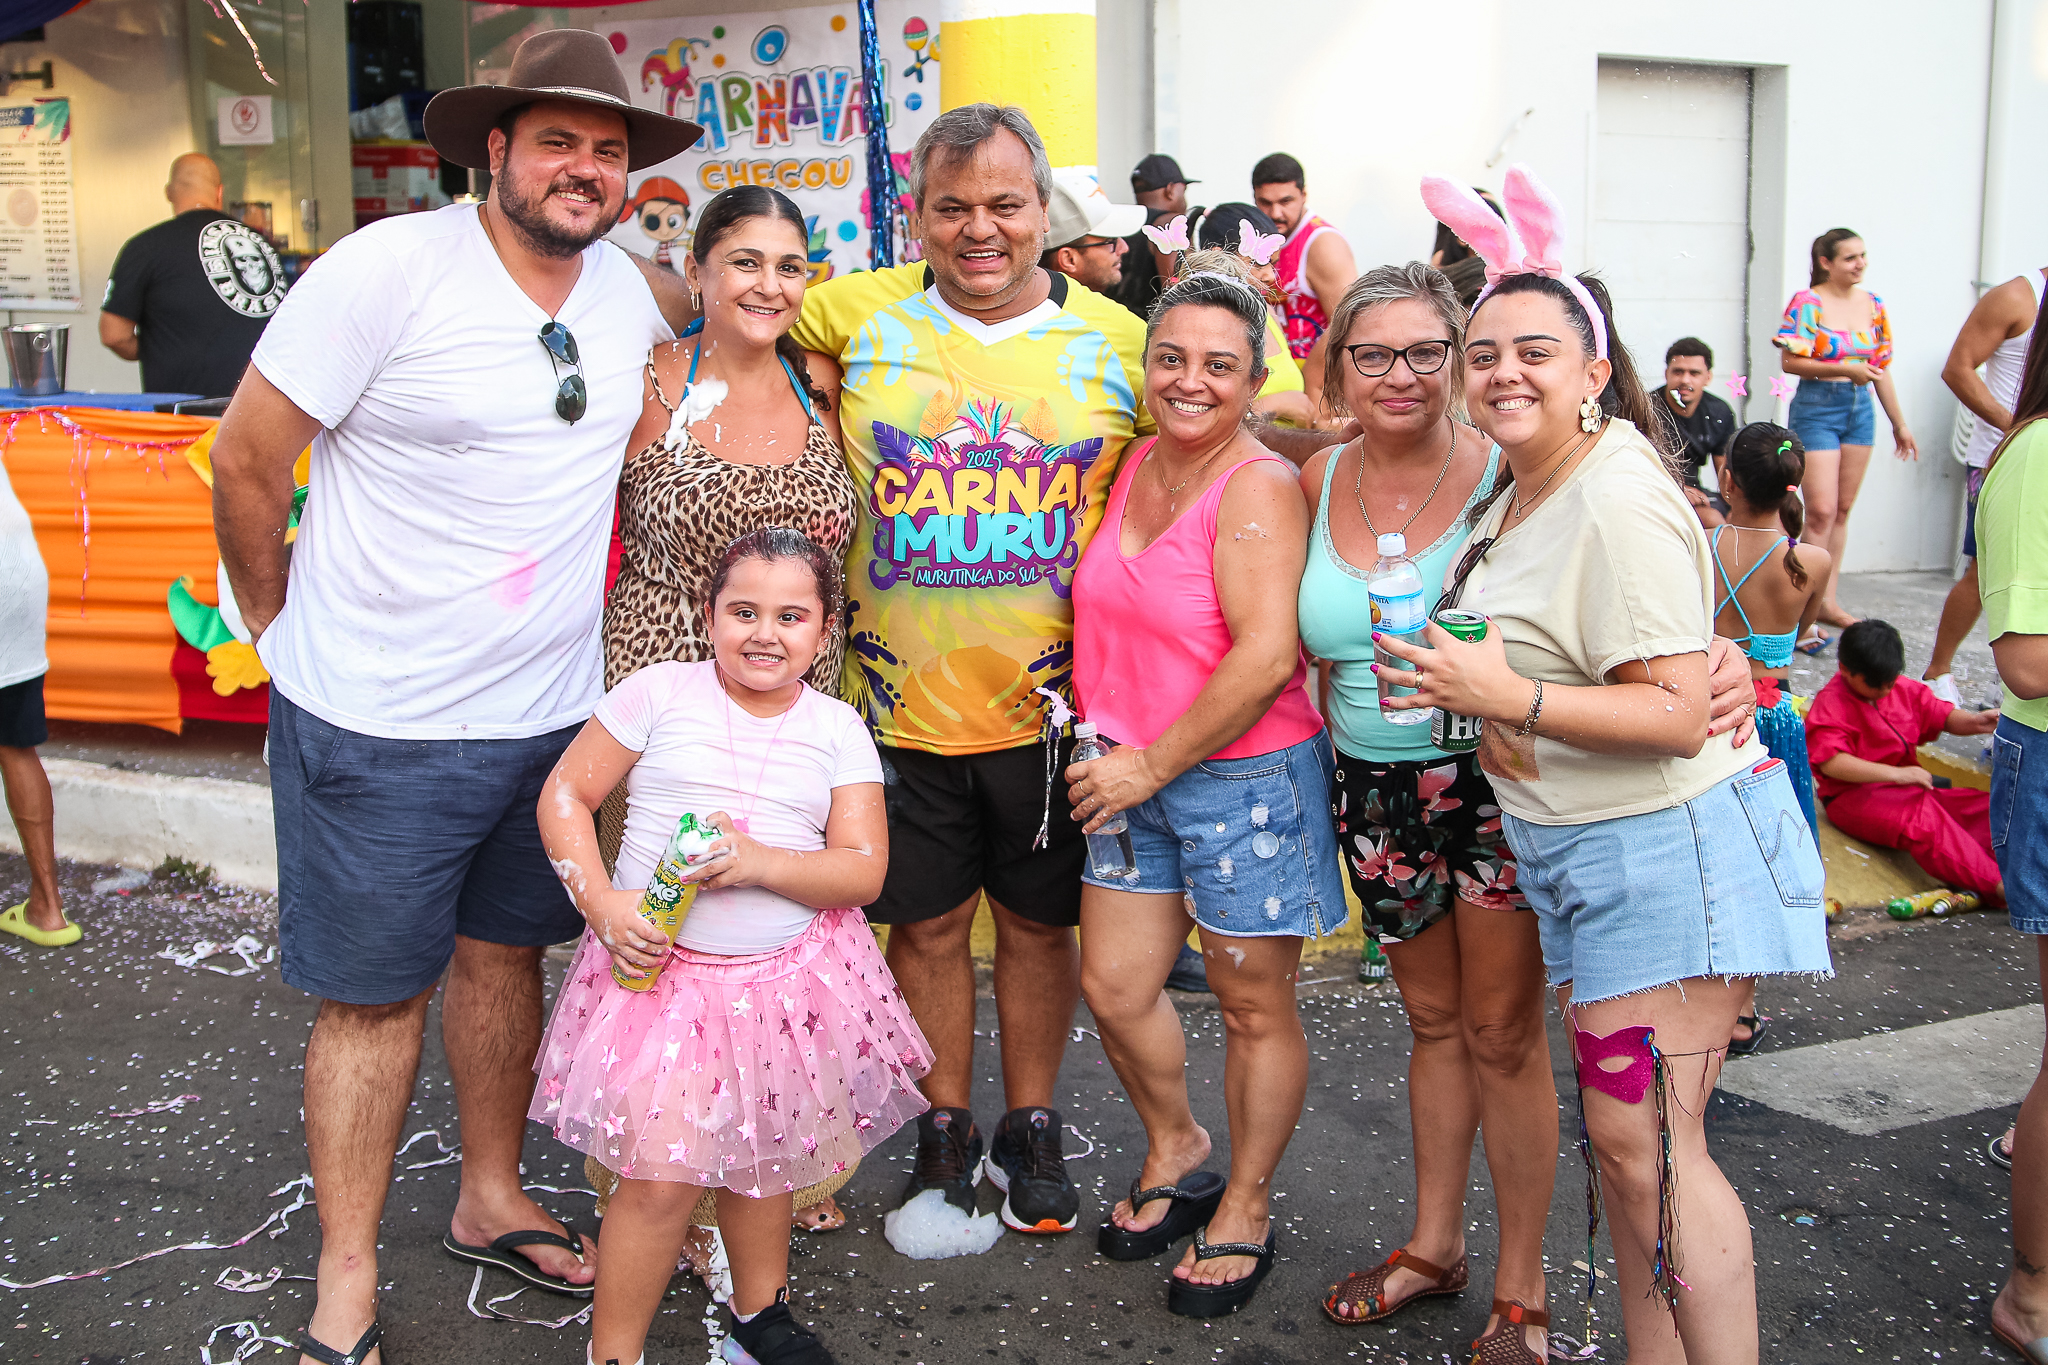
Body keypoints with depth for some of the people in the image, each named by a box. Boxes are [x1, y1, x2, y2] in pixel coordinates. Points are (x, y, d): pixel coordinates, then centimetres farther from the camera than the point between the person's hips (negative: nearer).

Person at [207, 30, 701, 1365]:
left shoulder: (628, 292, 2)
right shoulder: (390, 268, -16)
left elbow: (705, 295, 29)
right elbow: (248, 460, -9)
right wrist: (281, 627, 2)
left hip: (550, 710, 6)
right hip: (379, 721, -5)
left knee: (504, 956, 19)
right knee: (374, 994, 5)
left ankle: (493, 1201, 39)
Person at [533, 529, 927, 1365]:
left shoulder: (838, 730, 1)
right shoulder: (660, 693, -3)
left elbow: (863, 869, -4)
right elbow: (565, 794, 0)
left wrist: (761, 862, -20)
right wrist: (601, 903, -13)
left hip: (790, 975, 3)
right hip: (660, 966, -2)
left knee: (761, 1157, 18)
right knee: (661, 1172, -7)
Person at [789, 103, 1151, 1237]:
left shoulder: (1117, 339, -1)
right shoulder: (860, 315, -1)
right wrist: (829, 391, 3)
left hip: (1051, 705, 0)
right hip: (903, 703, 0)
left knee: (1039, 923, 13)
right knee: (926, 922, 11)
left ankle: (1030, 1128, 33)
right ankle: (944, 1130, 31)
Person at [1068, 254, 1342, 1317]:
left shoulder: (1259, 487, -15)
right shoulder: (1135, 465, 7)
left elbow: (1266, 654, -23)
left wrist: (1153, 763, -18)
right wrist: (1105, 738, 9)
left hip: (1245, 777, -7)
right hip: (1132, 775, 7)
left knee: (1254, 1004, 8)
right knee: (1114, 987, 11)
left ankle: (1245, 1211, 26)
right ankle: (1175, 1152, 36)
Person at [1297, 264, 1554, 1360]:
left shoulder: (1502, 477, -12)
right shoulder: (1319, 482, 2)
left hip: (1494, 776, -4)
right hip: (1376, 786, 4)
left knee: (1503, 1034, 4)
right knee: (1432, 1020, 19)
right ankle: (1434, 1243, 35)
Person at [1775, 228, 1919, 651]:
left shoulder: (1873, 304, 10)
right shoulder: (1807, 303, -8)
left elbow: (1881, 370, 15)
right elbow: (1790, 361, -14)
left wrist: (1899, 423, 16)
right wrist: (1844, 369, -20)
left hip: (1860, 410, 6)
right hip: (1816, 408, -6)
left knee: (1843, 510, 8)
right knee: (1821, 510, -11)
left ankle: (1827, 601, 16)